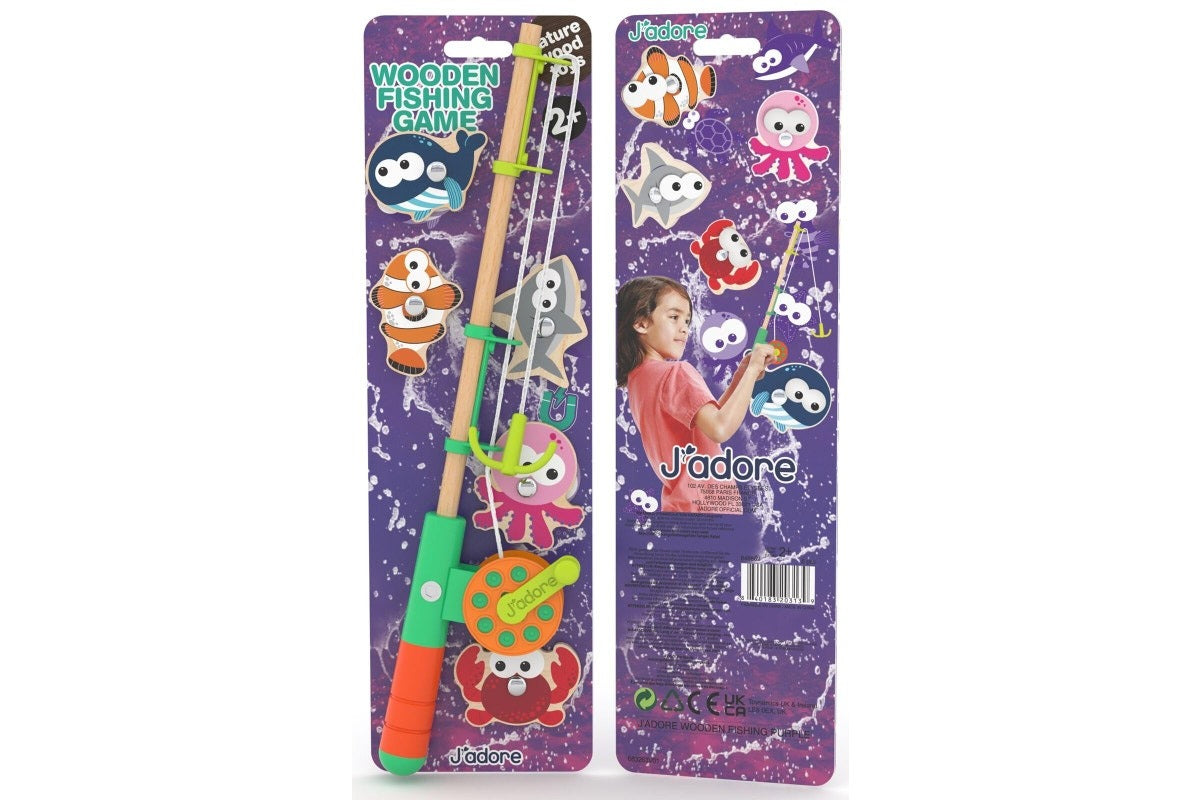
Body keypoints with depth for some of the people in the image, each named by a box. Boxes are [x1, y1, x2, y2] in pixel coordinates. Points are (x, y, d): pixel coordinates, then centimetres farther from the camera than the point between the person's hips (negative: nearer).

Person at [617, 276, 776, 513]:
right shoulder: (677, 373, -17)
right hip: (707, 504, -9)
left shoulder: (637, 377, 11)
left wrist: (740, 376, 5)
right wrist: (752, 371, -22)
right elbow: (719, 429, -31)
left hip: (678, 500, 9)